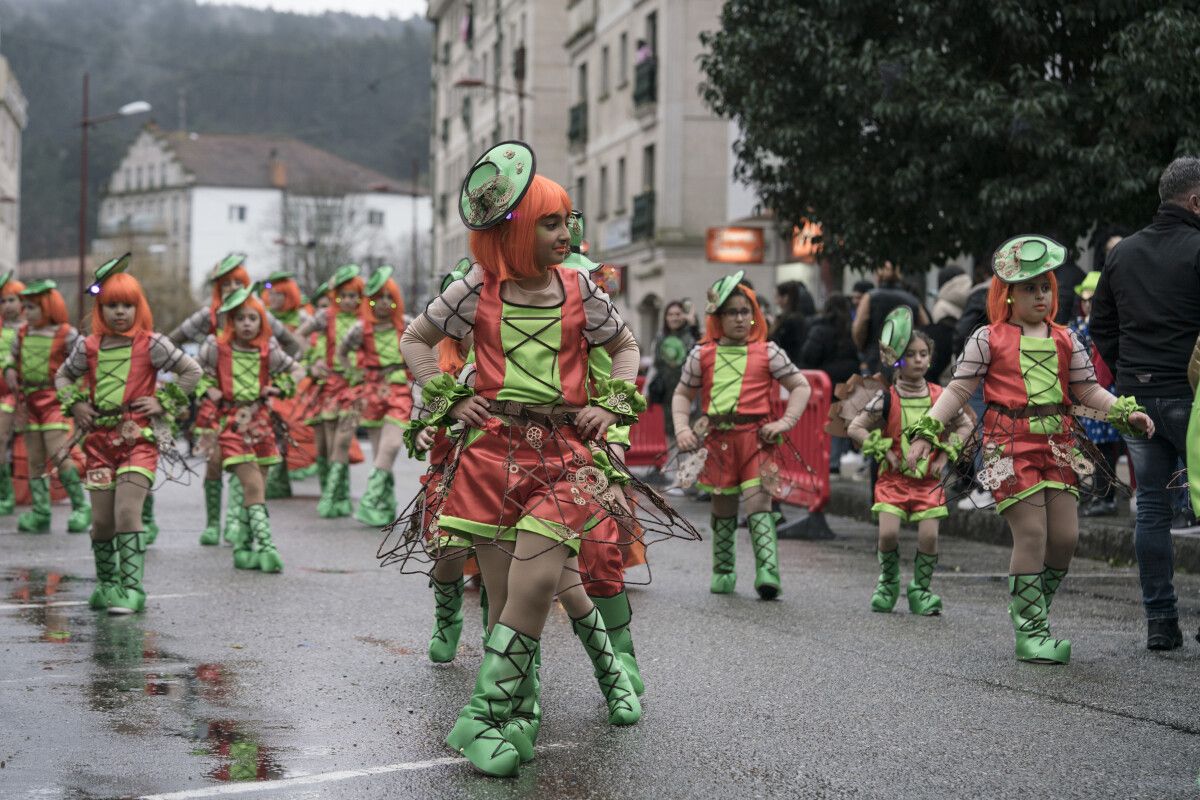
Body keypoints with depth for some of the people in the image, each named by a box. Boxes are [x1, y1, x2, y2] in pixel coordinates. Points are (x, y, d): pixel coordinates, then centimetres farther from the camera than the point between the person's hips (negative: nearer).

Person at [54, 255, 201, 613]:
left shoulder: (150, 344, -3)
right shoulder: (89, 347, 6)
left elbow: (192, 371, 2)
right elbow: (63, 375, 24)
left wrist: (163, 401, -3)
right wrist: (74, 403, 8)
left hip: (139, 438, -4)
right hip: (99, 439, 4)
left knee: (127, 510, -16)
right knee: (101, 519, 6)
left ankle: (132, 588, -13)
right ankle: (106, 583, 24)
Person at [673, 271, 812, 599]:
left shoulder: (767, 352, 4)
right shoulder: (702, 354, 9)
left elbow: (801, 386, 9)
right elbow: (683, 394, 17)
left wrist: (786, 421, -4)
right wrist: (682, 429, 2)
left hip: (755, 435, -2)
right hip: (717, 437, 2)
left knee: (758, 502, -12)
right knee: (722, 506, 11)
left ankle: (767, 572, -18)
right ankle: (723, 572, 23)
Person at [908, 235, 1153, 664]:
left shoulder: (1065, 340, 14)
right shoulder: (989, 339, 2)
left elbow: (1088, 391, 15)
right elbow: (958, 389, 1)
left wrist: (1127, 412, 0)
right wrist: (926, 431, -7)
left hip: (1058, 444, 5)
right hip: (1011, 446, -5)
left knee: (1065, 535, 0)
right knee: (1032, 533, -10)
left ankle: (1033, 609, 21)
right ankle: (1029, 633, -1)